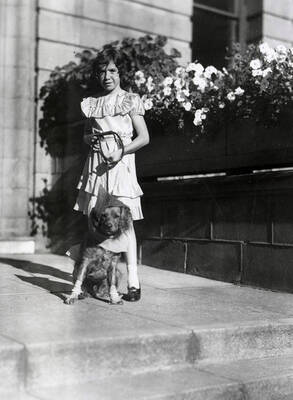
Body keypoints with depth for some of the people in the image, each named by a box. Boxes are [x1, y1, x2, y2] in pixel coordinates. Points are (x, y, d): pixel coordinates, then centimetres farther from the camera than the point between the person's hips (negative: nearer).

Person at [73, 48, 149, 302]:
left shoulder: (130, 101, 3)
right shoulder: (92, 103, 15)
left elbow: (144, 137, 0)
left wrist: (121, 150, -14)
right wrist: (91, 137, 1)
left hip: (120, 164, -4)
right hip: (96, 164, 4)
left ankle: (133, 280, -8)